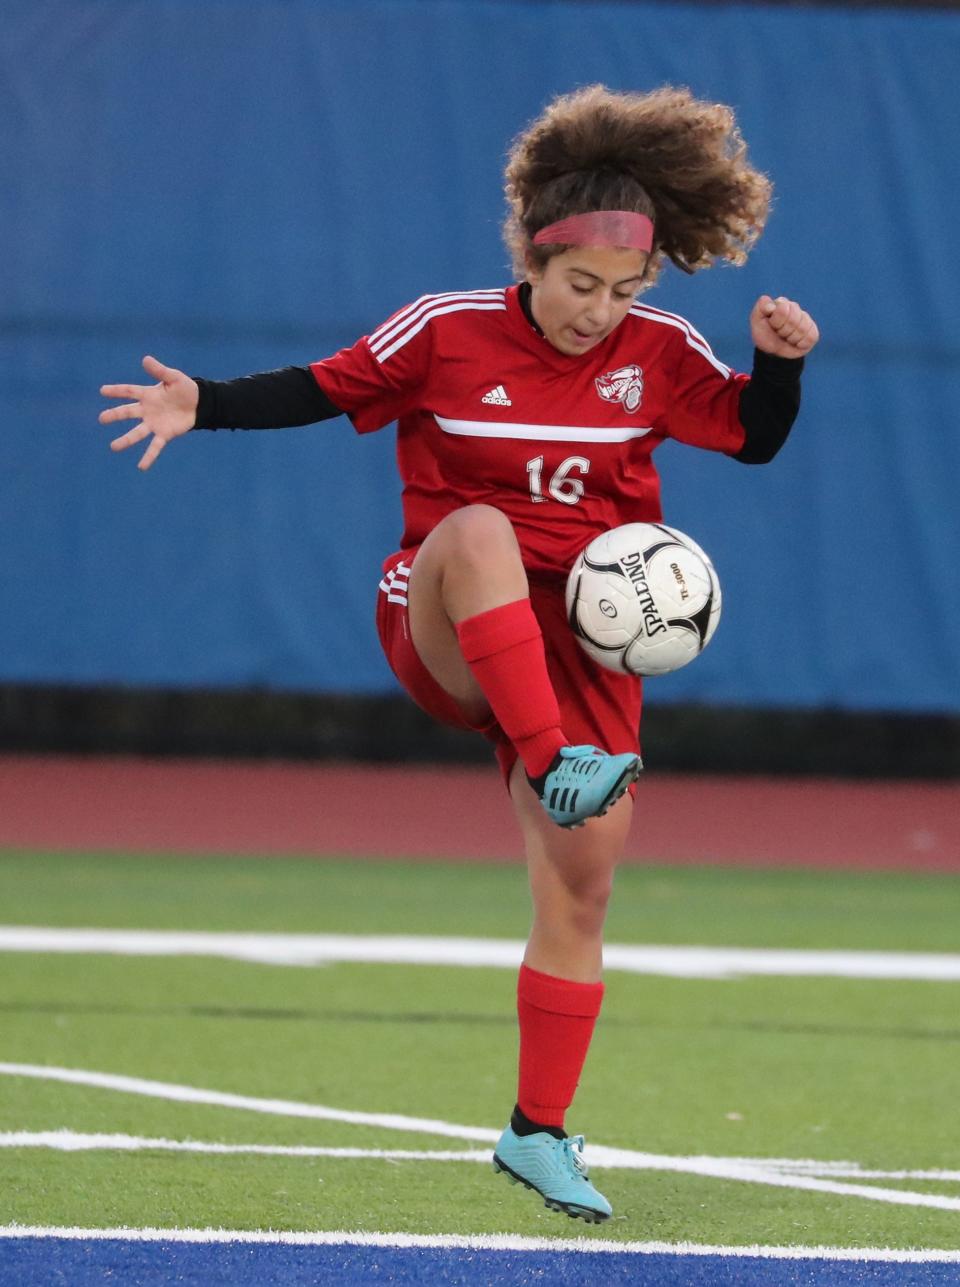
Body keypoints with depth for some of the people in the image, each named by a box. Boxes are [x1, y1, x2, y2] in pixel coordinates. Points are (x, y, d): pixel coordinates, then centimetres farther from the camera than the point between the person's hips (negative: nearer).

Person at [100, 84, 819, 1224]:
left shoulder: (659, 354, 2)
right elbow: (323, 390, 3)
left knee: (581, 879, -4)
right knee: (479, 530, -38)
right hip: (444, 635, -3)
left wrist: (779, 360, -11)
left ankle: (539, 1132, 10)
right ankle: (555, 768, -50)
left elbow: (754, 436, 9)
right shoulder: (447, 332, -4)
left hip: (583, 643, 3)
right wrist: (204, 405, -10)